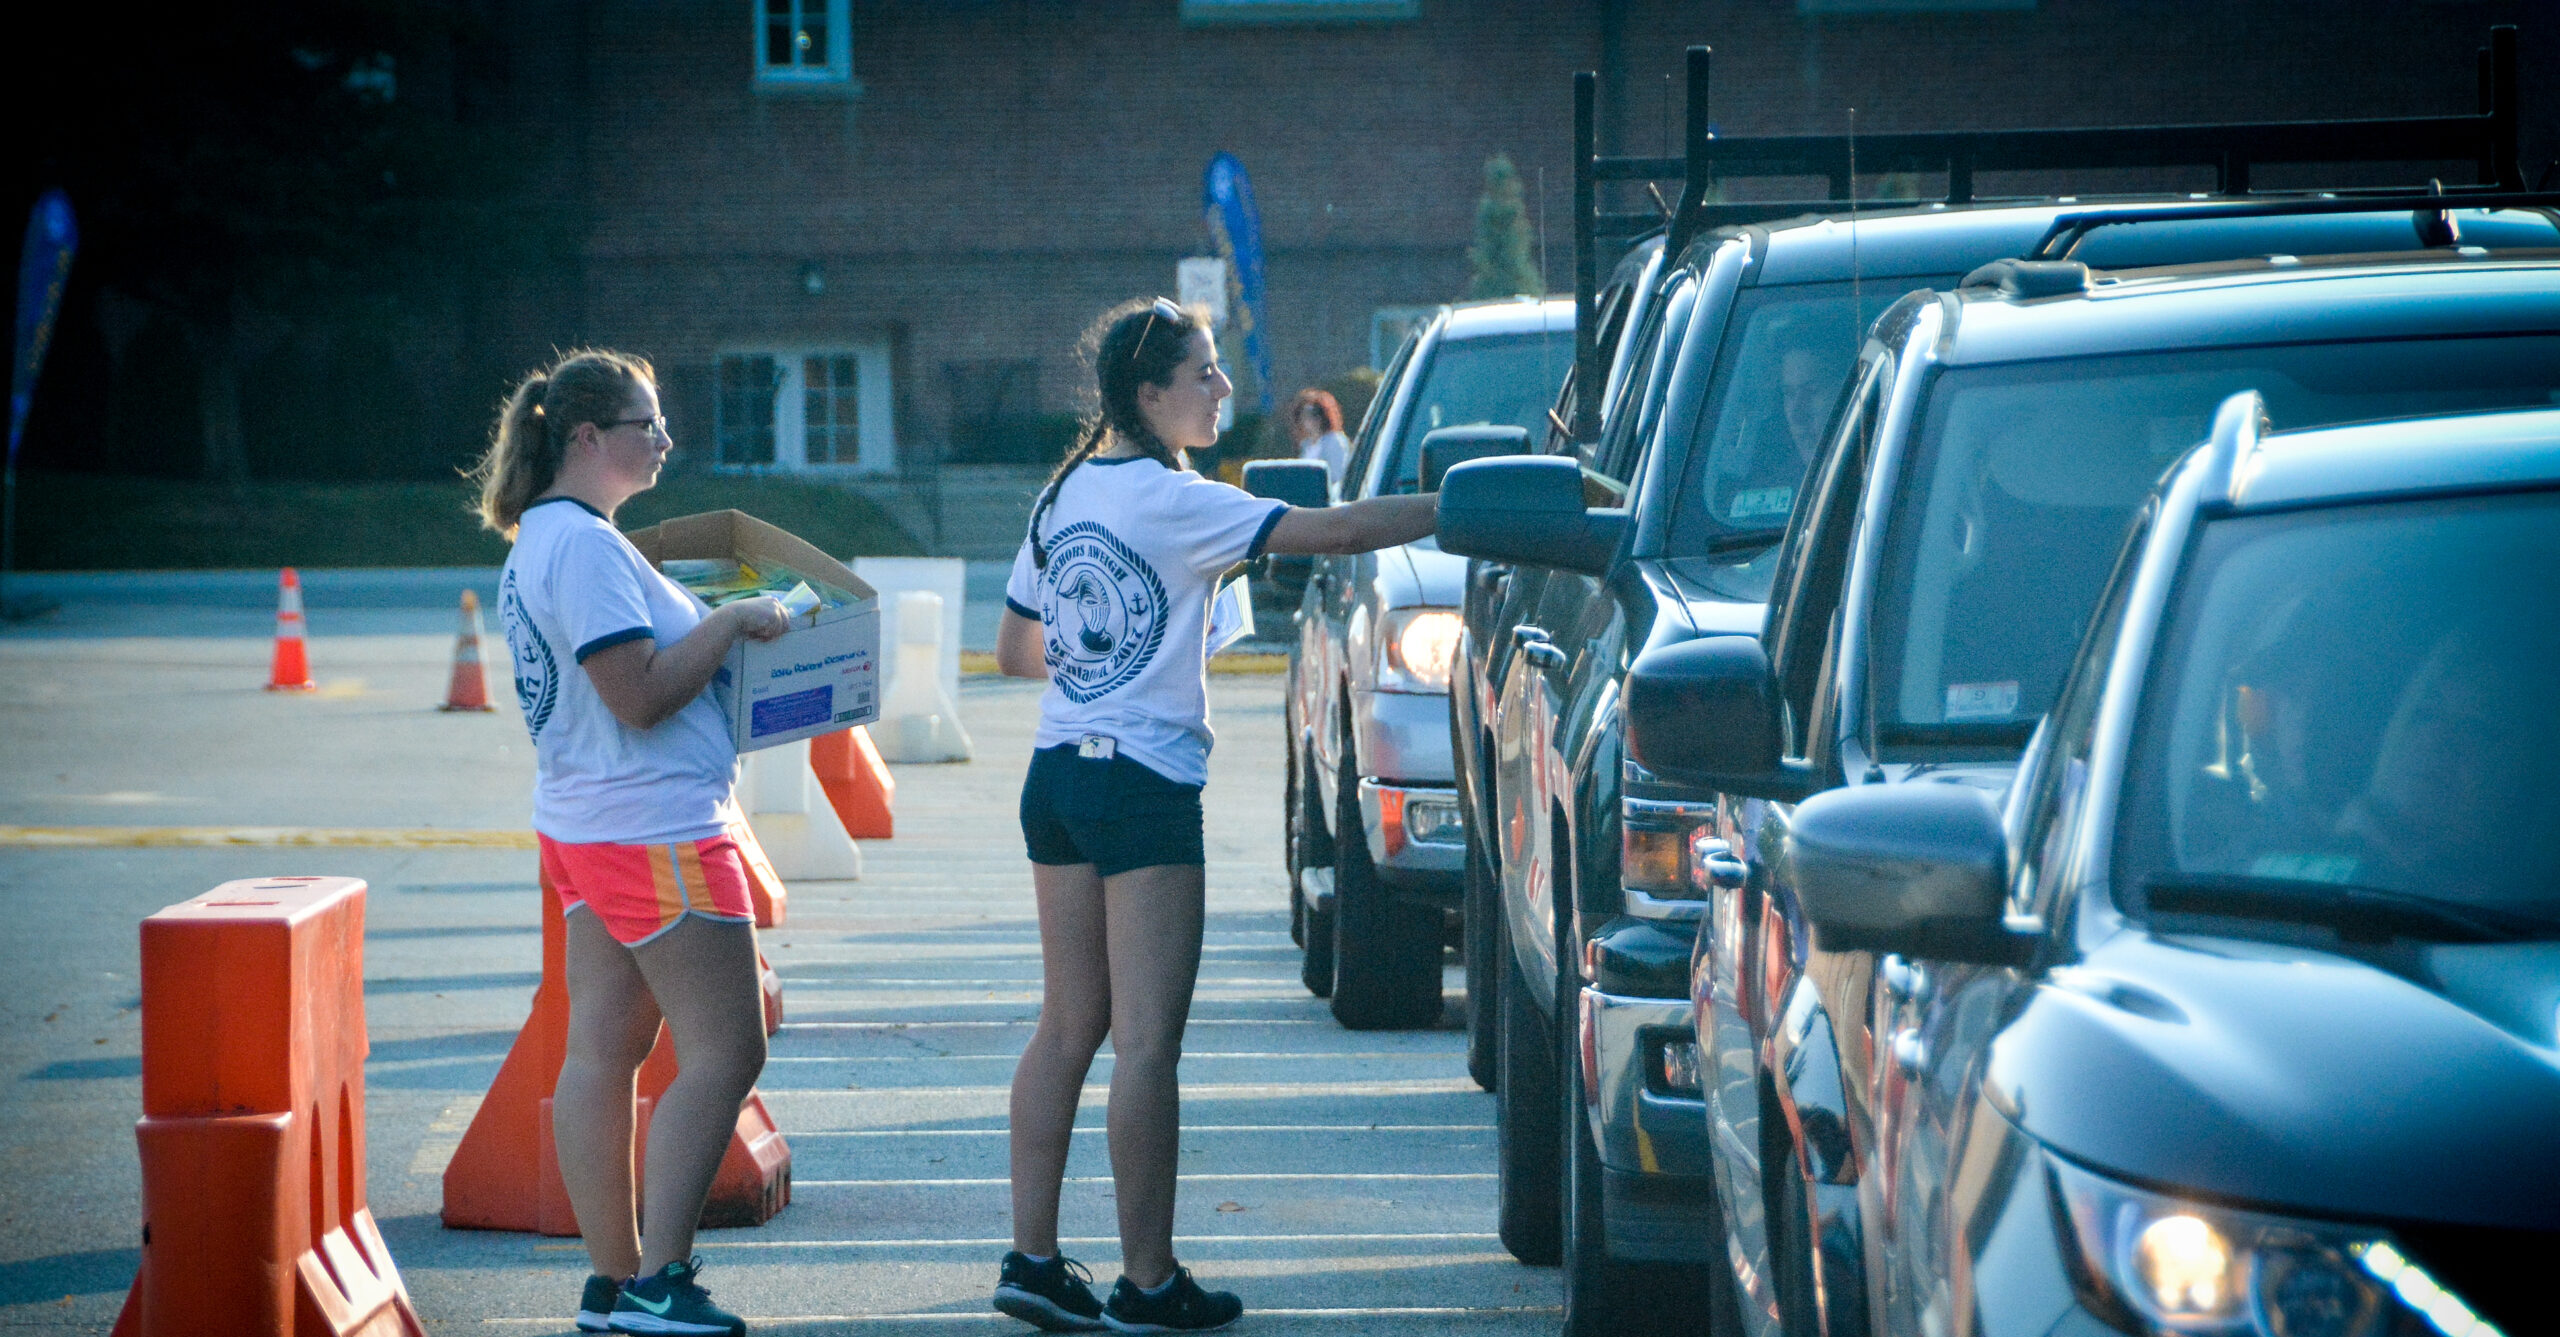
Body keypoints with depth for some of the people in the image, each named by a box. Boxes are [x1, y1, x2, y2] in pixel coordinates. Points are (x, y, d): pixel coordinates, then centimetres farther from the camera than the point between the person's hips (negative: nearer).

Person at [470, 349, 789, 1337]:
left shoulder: (540, 541, 14)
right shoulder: (585, 545, -18)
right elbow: (640, 694, -23)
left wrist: (711, 627, 13)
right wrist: (734, 623, -13)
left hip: (588, 828, 10)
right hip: (654, 828, -10)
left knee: (602, 1051, 9)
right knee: (723, 1053, -7)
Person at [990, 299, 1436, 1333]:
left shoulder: (1064, 495, 11)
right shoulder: (1171, 501, -13)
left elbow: (1014, 650, 19)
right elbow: (1339, 532, -19)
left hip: (1056, 775, 8)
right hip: (1141, 783, -8)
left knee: (1068, 1029, 12)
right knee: (1147, 1043, -4)